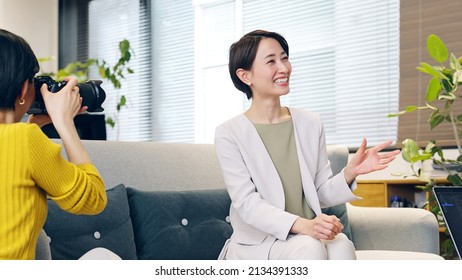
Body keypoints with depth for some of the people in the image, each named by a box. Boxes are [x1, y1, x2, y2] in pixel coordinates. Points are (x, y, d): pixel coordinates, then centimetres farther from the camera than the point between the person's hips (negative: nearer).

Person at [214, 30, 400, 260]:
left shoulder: (310, 124, 8)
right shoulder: (229, 134, -5)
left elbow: (322, 194, 8)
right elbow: (247, 204, -14)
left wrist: (350, 173, -13)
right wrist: (302, 225, -30)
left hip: (306, 236, 4)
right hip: (256, 245, -3)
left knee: (342, 245, -30)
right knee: (310, 249, -34)